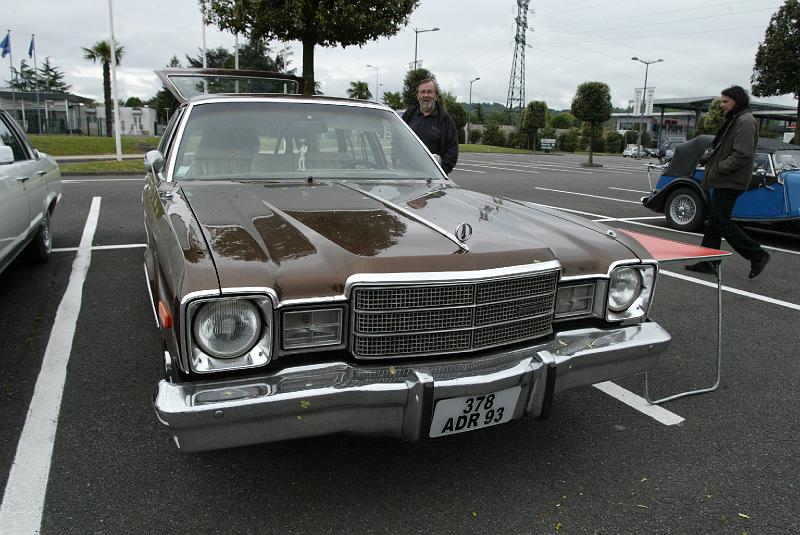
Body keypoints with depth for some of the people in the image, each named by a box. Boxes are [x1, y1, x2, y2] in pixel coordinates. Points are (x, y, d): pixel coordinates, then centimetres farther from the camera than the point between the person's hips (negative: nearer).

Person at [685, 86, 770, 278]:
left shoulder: (745, 122, -14)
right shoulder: (733, 120, 18)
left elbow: (743, 155, -22)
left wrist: (719, 168, -16)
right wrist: (712, 166, 10)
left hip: (731, 182, -10)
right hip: (724, 181, 10)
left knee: (721, 221, -9)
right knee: (714, 220, 10)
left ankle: (757, 255, 1)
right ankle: (708, 263, 14)